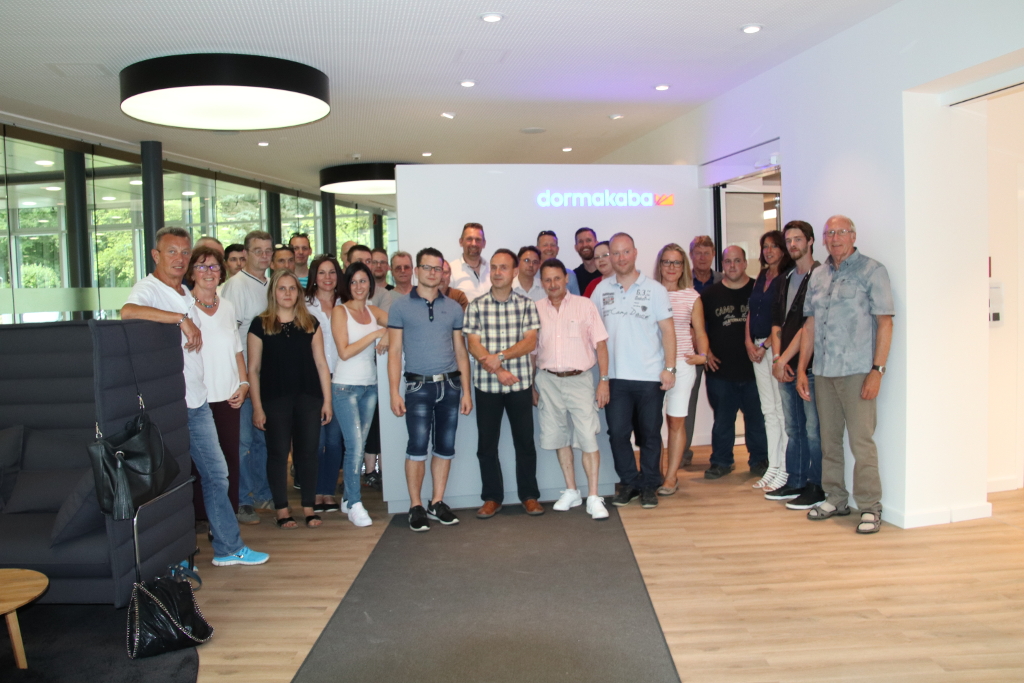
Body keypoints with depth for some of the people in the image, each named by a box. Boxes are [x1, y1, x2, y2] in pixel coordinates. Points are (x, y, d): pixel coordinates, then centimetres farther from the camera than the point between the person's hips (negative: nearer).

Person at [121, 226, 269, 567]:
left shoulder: (186, 294, 15)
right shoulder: (148, 289, -12)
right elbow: (128, 312, -36)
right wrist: (182, 318, -32)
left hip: (197, 401, 8)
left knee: (216, 472, 12)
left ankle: (229, 547, 23)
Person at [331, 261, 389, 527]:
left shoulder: (373, 311, 10)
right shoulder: (340, 311, -5)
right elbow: (344, 352, -12)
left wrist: (387, 335, -13)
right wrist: (375, 334, -14)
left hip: (370, 385, 5)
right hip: (346, 386, -5)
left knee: (359, 445, 9)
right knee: (355, 446, -10)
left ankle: (348, 497, 21)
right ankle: (355, 505, -2)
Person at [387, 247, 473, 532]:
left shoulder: (453, 308, 10)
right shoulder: (400, 306, 3)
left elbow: (461, 351, 11)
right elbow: (394, 352, 0)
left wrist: (466, 391, 5)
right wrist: (394, 392, -7)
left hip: (450, 385, 3)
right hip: (419, 386, -3)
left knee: (445, 447, 7)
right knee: (417, 447, -6)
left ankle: (437, 503, 19)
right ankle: (415, 507, 6)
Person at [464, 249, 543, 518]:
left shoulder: (526, 305, 3)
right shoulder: (476, 306, 2)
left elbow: (530, 342, -5)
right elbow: (474, 346, -4)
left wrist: (499, 356, -16)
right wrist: (497, 371, -16)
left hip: (520, 384, 0)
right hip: (486, 385, 0)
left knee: (525, 442, 6)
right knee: (486, 443, 6)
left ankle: (529, 496, 20)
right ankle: (491, 498, 19)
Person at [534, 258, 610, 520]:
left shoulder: (585, 305, -1)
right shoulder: (535, 309, 6)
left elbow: (600, 344, -1)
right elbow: (531, 349, 10)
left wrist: (604, 381, -7)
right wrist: (531, 385, 9)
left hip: (580, 380, -3)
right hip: (548, 381, 3)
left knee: (588, 437, -6)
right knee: (559, 437, 10)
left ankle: (593, 498, 2)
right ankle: (571, 492, 24)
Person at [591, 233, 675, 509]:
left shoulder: (654, 289, 0)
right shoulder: (601, 290, 7)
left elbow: (668, 330, -1)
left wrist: (669, 368, -9)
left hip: (650, 376, -2)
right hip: (615, 376, 2)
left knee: (650, 434, 7)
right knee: (617, 432, 4)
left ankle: (649, 485, 20)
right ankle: (628, 482, 20)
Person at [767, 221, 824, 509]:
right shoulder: (786, 279, 16)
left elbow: (809, 326, -14)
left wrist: (784, 358, -12)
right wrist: (777, 358, 0)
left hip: (810, 366, -7)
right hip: (785, 366, 7)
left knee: (813, 430, -2)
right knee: (793, 428, 13)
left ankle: (816, 488, 7)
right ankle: (795, 483, 22)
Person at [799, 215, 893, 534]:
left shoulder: (872, 271, -2)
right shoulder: (817, 276, 14)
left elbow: (885, 322, -6)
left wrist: (877, 370, -13)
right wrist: (801, 369, 12)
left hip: (857, 371, -5)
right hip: (823, 372, 6)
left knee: (861, 441, -4)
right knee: (829, 439, 12)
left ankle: (869, 506, 7)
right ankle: (835, 499, 24)